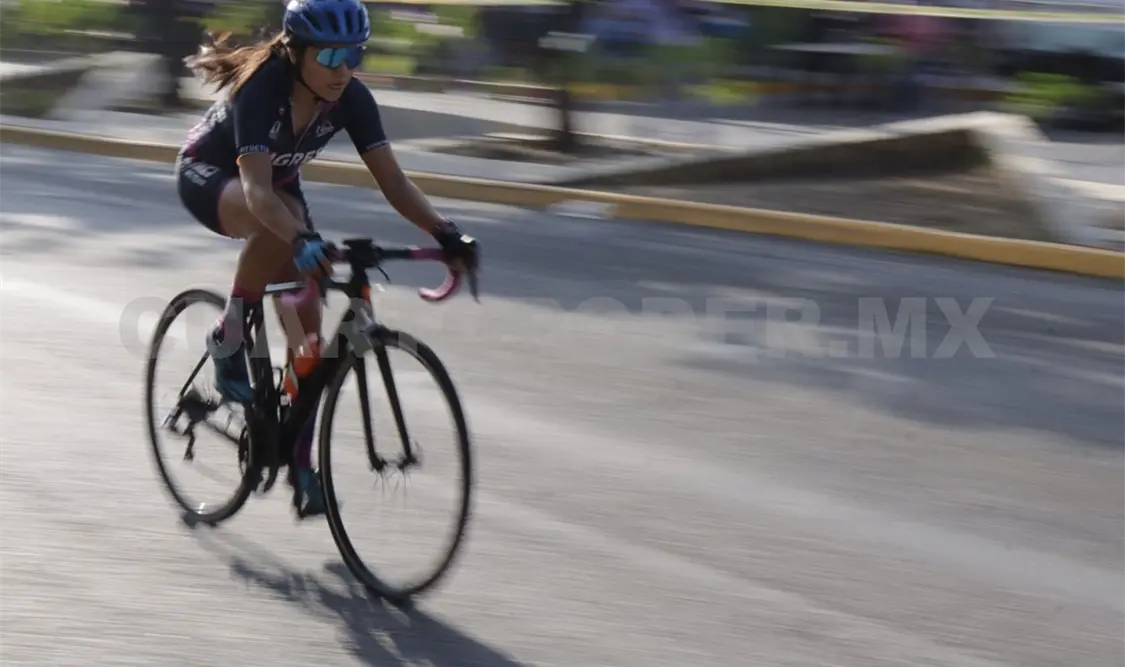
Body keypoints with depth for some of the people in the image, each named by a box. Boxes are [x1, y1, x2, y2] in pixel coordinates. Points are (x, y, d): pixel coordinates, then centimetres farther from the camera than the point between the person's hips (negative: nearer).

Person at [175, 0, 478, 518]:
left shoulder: (350, 99, -21)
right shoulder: (260, 89, -36)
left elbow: (391, 179, -24)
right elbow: (256, 188, -47)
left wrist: (443, 232, -40)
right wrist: (303, 239, -65)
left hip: (277, 184, 5)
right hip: (207, 176, -5)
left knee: (306, 324, -7)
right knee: (282, 225, -40)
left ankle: (300, 462, 4)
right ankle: (227, 339, -19)